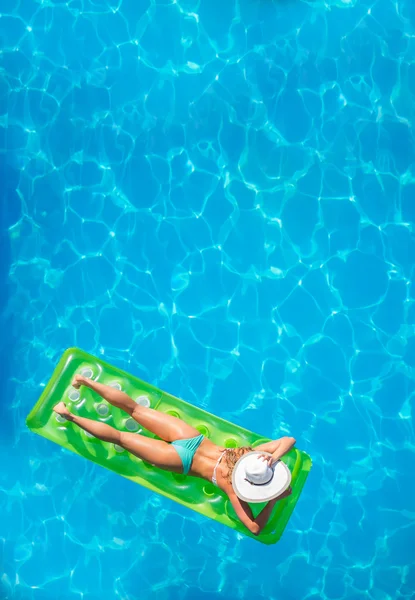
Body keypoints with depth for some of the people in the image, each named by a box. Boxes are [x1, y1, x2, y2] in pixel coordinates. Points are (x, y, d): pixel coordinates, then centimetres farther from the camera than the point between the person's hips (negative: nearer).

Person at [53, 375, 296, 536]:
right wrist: (274, 500, -17)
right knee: (120, 437, 6)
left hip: (190, 437, 4)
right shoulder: (233, 487, -20)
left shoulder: (251, 455, -11)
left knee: (134, 408, 11)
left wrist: (272, 459, -25)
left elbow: (289, 440, -7)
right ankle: (70, 416, 12)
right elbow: (255, 528, -18)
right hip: (182, 460, -4)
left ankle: (87, 381, 17)